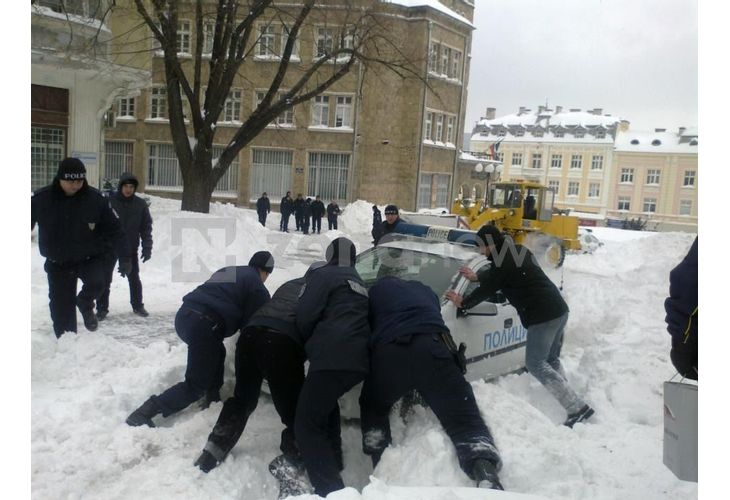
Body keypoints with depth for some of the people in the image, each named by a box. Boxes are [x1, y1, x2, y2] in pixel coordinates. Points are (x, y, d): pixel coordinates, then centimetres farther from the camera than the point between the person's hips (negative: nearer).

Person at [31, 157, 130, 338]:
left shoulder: (96, 199, -13)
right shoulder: (41, 198, -10)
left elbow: (114, 229, -7)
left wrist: (124, 257, -11)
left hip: (90, 258, -1)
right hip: (58, 263, 1)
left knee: (96, 282, -29)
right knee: (61, 308, 5)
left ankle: (85, 304, 6)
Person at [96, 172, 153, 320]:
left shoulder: (140, 204, -2)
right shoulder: (109, 201, -8)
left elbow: (146, 227, 1)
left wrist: (147, 247, -5)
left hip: (130, 249, 2)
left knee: (134, 279, 11)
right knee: (105, 279, 4)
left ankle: (137, 306, 26)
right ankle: (102, 308, 16)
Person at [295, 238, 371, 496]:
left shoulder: (323, 275, 4)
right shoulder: (359, 283, 28)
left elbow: (305, 315, -5)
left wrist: (308, 342, 14)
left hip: (334, 358, -8)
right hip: (360, 359, 9)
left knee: (306, 423, -5)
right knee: (326, 403, 33)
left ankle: (330, 488, -14)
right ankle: (332, 458, 42)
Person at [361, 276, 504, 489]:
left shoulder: (375, 291, 33)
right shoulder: (423, 290, 41)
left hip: (388, 354, -1)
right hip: (431, 349, 1)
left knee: (372, 409, 28)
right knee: (465, 419, -4)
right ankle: (487, 475, -29)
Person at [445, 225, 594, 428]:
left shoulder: (503, 260, -13)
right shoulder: (517, 251, 16)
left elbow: (488, 289, -6)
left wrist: (463, 303, 7)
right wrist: (477, 276, 39)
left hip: (543, 316, -10)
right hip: (559, 309, 10)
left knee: (535, 364, -2)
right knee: (551, 360, 20)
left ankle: (577, 408, -5)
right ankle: (574, 405, 20)